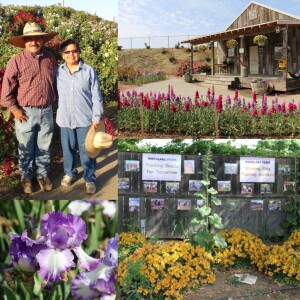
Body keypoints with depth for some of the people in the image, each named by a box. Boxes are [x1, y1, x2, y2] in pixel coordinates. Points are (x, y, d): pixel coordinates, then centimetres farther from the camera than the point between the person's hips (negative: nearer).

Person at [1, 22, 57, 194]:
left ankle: (43, 174, 31)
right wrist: (15, 109, -10)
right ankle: (26, 177, 27)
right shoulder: (16, 61, -10)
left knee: (44, 147, 14)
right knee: (26, 149, 10)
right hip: (26, 112, -3)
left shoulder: (50, 59, 4)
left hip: (47, 111, 3)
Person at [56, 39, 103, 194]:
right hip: (65, 119, 3)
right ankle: (70, 173, 35)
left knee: (87, 150, 5)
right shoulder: (58, 72, 3)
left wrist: (96, 117, -6)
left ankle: (90, 179, 18)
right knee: (68, 149, 15)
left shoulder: (89, 71, -5)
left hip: (85, 118, -2)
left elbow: (96, 96, -3)